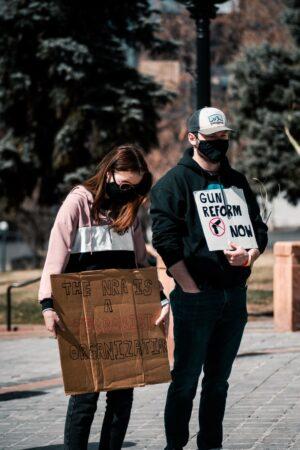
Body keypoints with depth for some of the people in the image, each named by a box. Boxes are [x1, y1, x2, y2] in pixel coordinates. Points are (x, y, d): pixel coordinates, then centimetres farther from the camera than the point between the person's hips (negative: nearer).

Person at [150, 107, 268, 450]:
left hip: (235, 296, 6)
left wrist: (250, 254, -7)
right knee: (185, 379, -3)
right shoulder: (174, 182, -3)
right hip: (195, 297, -5)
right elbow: (165, 240, -12)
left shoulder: (237, 182, 16)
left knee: (218, 380, 11)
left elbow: (259, 228, 16)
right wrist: (190, 288, -15)